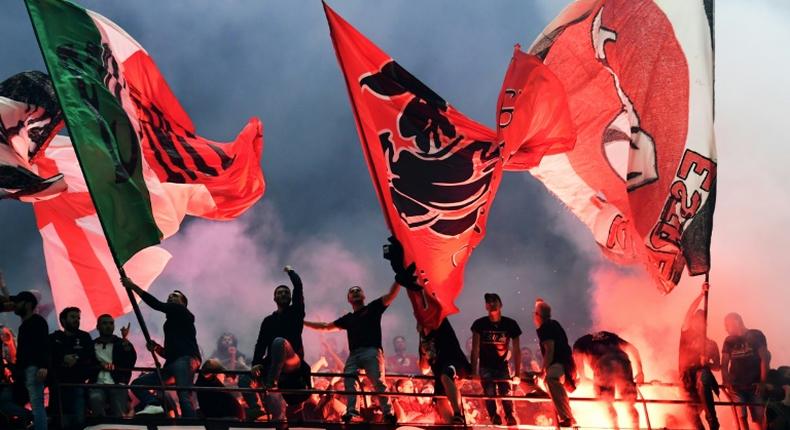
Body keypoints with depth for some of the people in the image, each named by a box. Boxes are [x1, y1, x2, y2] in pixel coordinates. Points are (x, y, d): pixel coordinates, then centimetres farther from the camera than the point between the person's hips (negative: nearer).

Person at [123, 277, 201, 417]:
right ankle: (155, 404, -24)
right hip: (173, 363, 10)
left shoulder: (181, 311, 10)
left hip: (186, 360, -9)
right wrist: (156, 348, 11)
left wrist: (133, 286, 1)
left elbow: (157, 305, -3)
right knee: (137, 384, 2)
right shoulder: (172, 324, 33)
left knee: (183, 396, -28)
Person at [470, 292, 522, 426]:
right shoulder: (479, 324, -9)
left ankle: (510, 418, 0)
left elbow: (516, 350, -9)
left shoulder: (510, 324, -9)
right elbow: (475, 349, -11)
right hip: (485, 367, 0)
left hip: (502, 366, 0)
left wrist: (517, 374, -14)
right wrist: (473, 371, -18)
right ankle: (495, 418, -2)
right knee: (489, 395, -9)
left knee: (506, 393, -8)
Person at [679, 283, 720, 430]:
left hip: (703, 375, -1)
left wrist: (707, 363, -9)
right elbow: (690, 313, 1)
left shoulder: (711, 344, 17)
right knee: (692, 413, -8)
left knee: (703, 376, -38)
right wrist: (702, 294, -5)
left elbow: (717, 366, 14)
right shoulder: (686, 335, 14)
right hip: (687, 378, 1)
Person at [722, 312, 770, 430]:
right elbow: (724, 364, 8)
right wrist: (725, 382, -6)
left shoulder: (756, 336, 0)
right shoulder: (728, 341, 9)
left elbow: (764, 359, -3)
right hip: (736, 386, 2)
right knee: (741, 417, -8)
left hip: (754, 385, -2)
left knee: (758, 418, -7)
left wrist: (763, 381, -10)